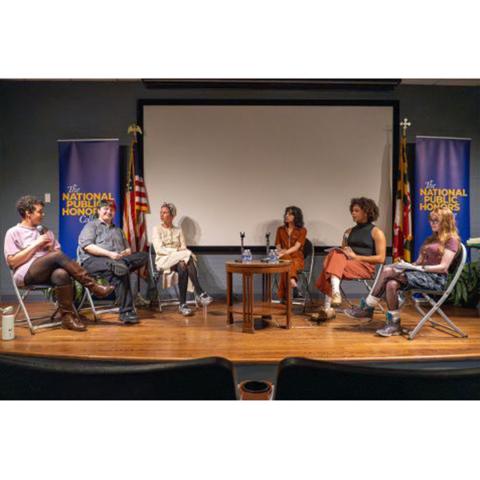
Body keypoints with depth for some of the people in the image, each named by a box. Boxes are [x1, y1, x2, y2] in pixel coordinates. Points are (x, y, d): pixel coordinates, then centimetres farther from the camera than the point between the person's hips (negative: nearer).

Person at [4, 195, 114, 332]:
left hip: (48, 272, 4)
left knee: (61, 274, -36)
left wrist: (50, 247, -3)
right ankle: (94, 287, -30)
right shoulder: (13, 232, 6)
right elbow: (12, 262, -6)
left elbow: (58, 254, 19)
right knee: (58, 256, -33)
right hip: (26, 274, -4)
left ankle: (68, 316, -33)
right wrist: (36, 244, -9)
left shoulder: (45, 231, 21)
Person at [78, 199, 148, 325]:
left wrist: (127, 252, -4)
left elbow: (128, 248, 24)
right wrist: (109, 254, -18)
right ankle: (126, 312, -36)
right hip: (94, 260, -6)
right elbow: (87, 246, -6)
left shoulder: (118, 230, 30)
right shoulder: (91, 225, 11)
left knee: (144, 256, -19)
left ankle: (118, 266, -40)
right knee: (121, 273, -37)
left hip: (119, 259, 6)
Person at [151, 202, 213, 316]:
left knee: (183, 266, -36)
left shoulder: (178, 231, 16)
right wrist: (176, 251, -16)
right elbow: (158, 249, -6)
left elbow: (184, 248, 9)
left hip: (180, 260, 3)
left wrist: (181, 252, -15)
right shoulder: (157, 229, 7)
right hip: (164, 260, -3)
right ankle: (200, 293, -34)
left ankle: (183, 304, -38)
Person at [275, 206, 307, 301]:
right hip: (284, 258, 2)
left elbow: (296, 247, -9)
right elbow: (278, 246, 11)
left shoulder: (302, 230, 5)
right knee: (286, 261, -38)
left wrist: (284, 253, -24)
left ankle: (284, 295, -45)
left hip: (297, 258, -2)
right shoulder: (280, 229, 16)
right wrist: (281, 251, -14)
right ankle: (294, 288, -50)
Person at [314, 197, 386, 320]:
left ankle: (328, 308, -41)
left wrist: (356, 257, -11)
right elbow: (342, 251, 19)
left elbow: (381, 258, -3)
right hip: (347, 264, 5)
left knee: (335, 259, -32)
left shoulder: (376, 232, 6)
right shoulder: (349, 231, 23)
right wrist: (344, 253, -7)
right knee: (336, 254, -30)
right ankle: (333, 298, -42)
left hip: (365, 267, -4)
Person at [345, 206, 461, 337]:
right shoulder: (432, 238, 25)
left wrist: (421, 268, -19)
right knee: (392, 284, -25)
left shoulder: (451, 239, 0)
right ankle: (394, 324, -19)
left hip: (436, 278, -7)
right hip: (423, 273, 7)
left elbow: (443, 267, -11)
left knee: (388, 271, -26)